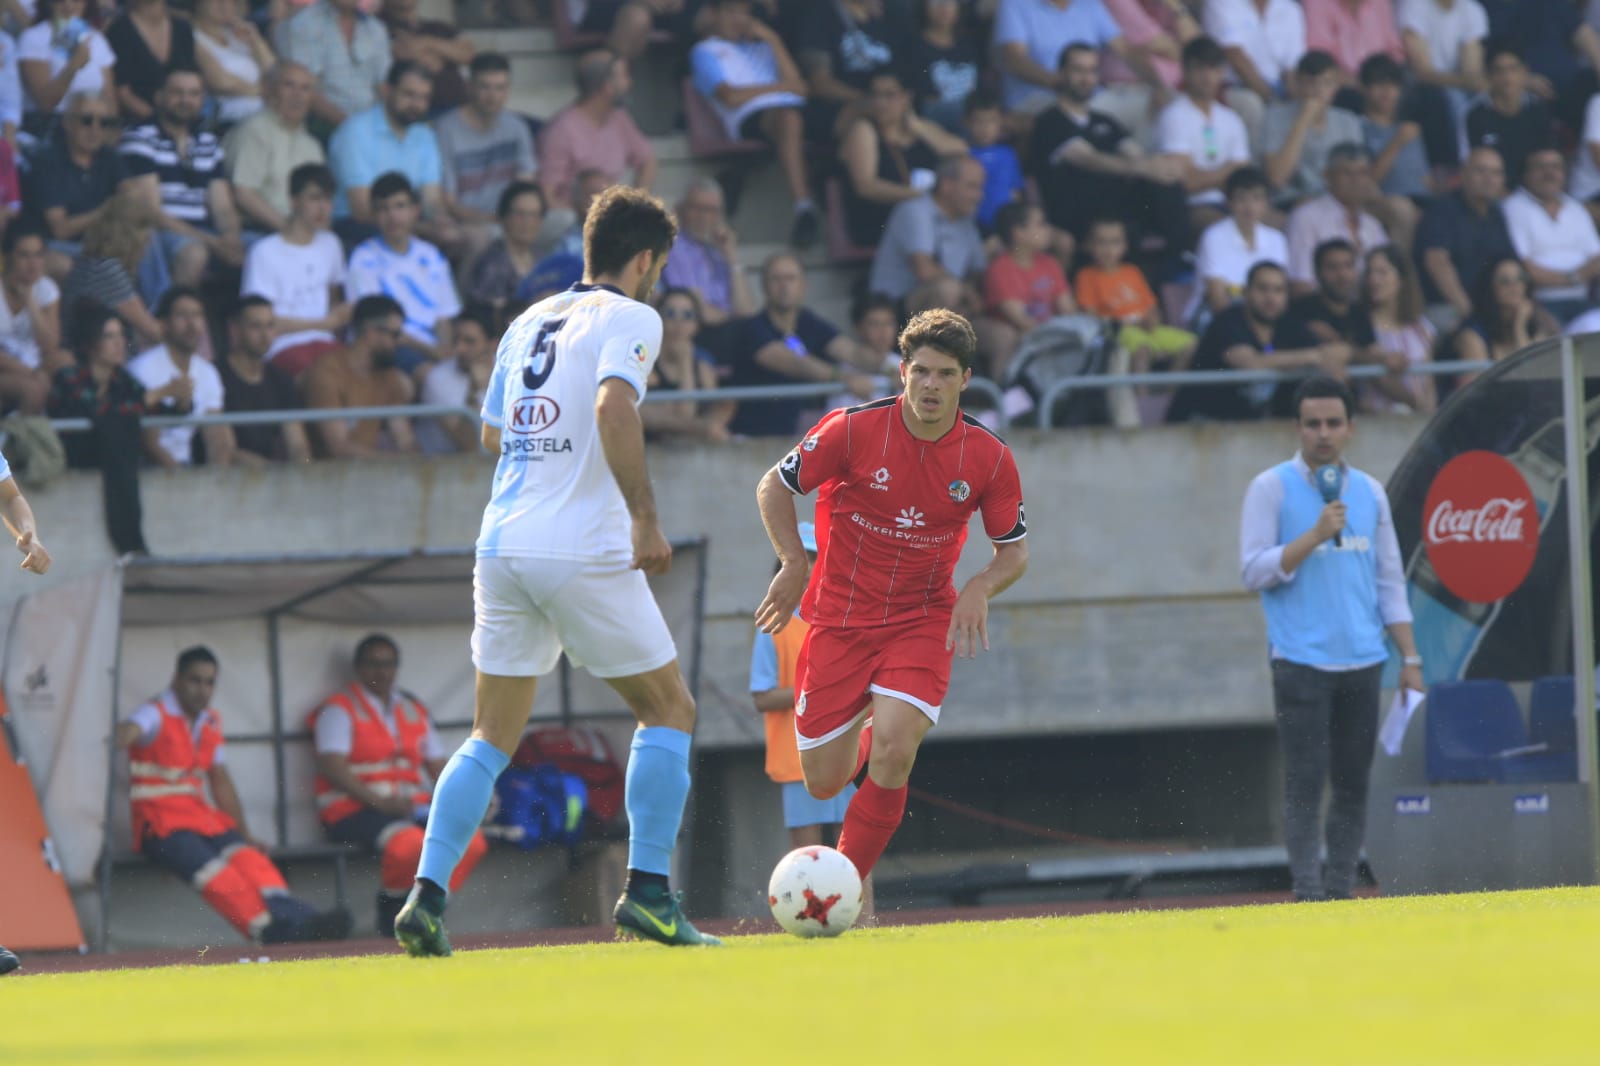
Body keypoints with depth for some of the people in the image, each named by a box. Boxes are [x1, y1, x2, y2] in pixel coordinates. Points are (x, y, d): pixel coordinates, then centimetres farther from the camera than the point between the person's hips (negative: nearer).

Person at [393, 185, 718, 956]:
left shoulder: (530, 321, 17)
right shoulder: (630, 318, -4)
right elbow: (613, 406, -22)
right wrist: (644, 514, -21)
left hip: (503, 545, 6)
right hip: (584, 552, -6)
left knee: (492, 737, 12)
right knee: (668, 709, 9)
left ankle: (426, 895, -1)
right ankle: (647, 892, 0)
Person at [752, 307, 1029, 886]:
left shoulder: (990, 458, -8)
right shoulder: (854, 430, -14)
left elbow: (1014, 551, 3)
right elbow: (774, 486, 0)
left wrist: (979, 589, -17)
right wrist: (794, 564, -12)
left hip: (922, 620, 0)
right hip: (839, 616, 0)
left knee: (893, 753, -25)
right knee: (823, 783, 3)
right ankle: (864, 726, 41)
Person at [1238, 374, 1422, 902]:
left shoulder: (1369, 492, 13)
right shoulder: (1271, 489, 0)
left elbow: (1390, 581, 15)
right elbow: (1254, 572, -7)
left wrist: (1410, 659, 9)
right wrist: (1317, 535, -16)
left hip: (1362, 661, 4)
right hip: (1301, 662, -4)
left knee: (1353, 785, 4)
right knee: (1306, 783, -8)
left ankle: (1341, 893, 9)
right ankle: (1308, 898, -8)